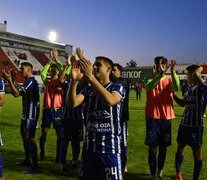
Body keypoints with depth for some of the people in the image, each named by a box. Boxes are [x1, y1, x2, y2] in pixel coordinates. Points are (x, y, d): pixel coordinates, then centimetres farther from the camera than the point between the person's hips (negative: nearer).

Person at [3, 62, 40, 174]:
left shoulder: (31, 81, -17)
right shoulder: (27, 82, 16)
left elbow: (16, 93, -23)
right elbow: (16, 92, 18)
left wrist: (9, 80, -21)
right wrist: (10, 81, 11)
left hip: (31, 115, -11)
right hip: (26, 114, 11)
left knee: (30, 138, -8)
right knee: (24, 136, 18)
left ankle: (35, 166, -2)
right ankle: (27, 160, 32)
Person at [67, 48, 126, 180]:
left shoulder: (118, 88, -5)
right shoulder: (88, 90, 9)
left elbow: (109, 101, -28)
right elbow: (72, 103, -8)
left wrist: (89, 76, -31)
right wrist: (75, 81, -24)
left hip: (110, 149, -4)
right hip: (89, 147, 5)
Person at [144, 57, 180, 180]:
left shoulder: (169, 80, 4)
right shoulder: (150, 79, -1)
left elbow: (177, 88, -19)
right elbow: (149, 87, -26)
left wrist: (173, 72, -33)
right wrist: (159, 74, -39)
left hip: (166, 118, 3)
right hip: (152, 117, -2)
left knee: (163, 147, 13)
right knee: (153, 147, -1)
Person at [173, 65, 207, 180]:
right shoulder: (190, 87, 13)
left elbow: (196, 75, -35)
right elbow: (182, 103, 18)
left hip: (196, 125, -8)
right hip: (184, 123, 8)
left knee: (197, 152, 4)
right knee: (180, 149, 15)